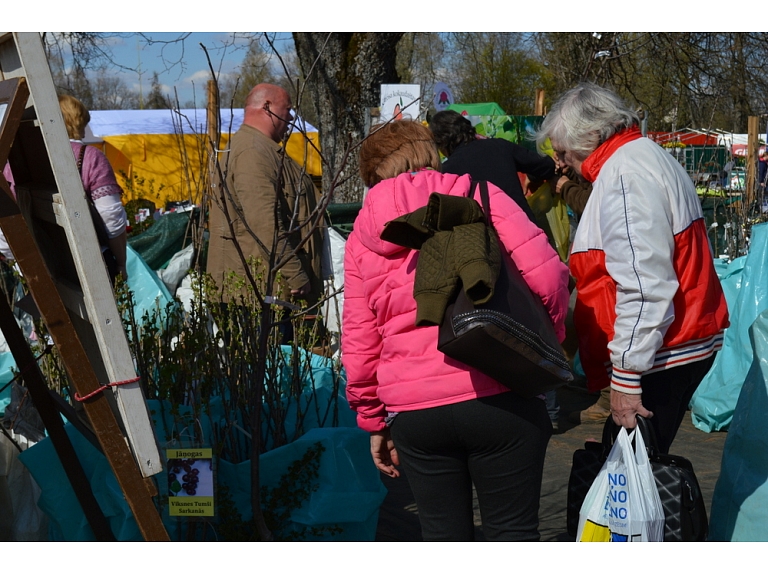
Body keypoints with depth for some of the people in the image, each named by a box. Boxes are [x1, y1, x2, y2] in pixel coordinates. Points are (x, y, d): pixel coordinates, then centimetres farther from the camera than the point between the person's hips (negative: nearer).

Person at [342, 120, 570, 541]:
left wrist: (374, 422, 19)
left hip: (414, 412, 3)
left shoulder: (361, 237, 11)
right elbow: (546, 274, -10)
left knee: (443, 536, 16)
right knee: (513, 534, 8)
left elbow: (359, 345, 10)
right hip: (498, 399, -3)